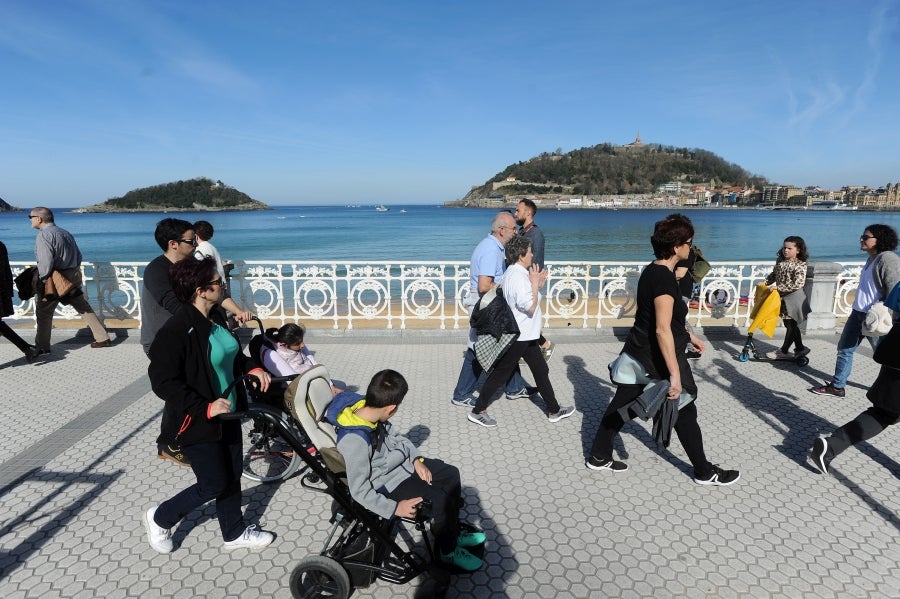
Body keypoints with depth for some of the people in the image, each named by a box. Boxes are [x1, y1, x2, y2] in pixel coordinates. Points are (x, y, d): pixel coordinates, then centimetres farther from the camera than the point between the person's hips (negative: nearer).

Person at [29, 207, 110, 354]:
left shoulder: (44, 235, -12)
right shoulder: (64, 232, 13)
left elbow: (45, 262, -21)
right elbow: (78, 255, 15)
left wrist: (41, 282, -15)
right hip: (74, 276, 8)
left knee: (43, 313, 6)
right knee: (84, 308, 12)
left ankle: (42, 347, 13)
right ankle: (103, 338, 13)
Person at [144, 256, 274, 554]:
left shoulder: (217, 316, -1)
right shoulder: (176, 329, -25)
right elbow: (163, 382, -24)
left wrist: (252, 367, -1)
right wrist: (205, 407, -26)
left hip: (227, 413, 8)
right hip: (197, 422, -7)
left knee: (232, 475, 18)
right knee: (214, 485, 6)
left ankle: (235, 532, 38)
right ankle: (159, 519, 34)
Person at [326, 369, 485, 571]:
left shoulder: (367, 411, -12)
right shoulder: (355, 441, -35)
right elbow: (360, 491, -26)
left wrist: (417, 459, -5)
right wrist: (394, 508, -22)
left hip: (402, 463, 8)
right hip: (388, 484, -8)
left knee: (451, 475, 8)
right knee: (442, 499, -16)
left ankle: (452, 533, 26)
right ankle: (447, 551, 12)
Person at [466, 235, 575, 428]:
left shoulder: (512, 273, 10)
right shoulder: (518, 277, -23)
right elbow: (530, 307, -25)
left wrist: (536, 285, 9)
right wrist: (535, 284, -17)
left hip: (525, 335, 10)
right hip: (519, 336, -10)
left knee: (541, 370, 17)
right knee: (500, 373, 0)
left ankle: (554, 410, 29)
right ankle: (478, 411, 12)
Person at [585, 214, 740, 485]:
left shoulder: (653, 271, 7)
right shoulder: (664, 278, -24)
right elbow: (662, 330, -29)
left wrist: (688, 334, 29)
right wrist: (675, 375, -29)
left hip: (639, 354, 9)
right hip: (655, 359, -9)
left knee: (623, 405, 15)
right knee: (684, 413, 9)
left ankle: (598, 456, 26)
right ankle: (705, 473, 27)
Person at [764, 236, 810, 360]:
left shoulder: (800, 265, -14)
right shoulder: (780, 260, 6)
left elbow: (798, 284, -24)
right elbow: (773, 274, 20)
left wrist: (779, 287, -26)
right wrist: (765, 283, 4)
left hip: (793, 297, -7)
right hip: (782, 297, 7)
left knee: (791, 325, 3)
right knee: (790, 324, 14)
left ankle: (784, 351, 13)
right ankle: (800, 349, 26)